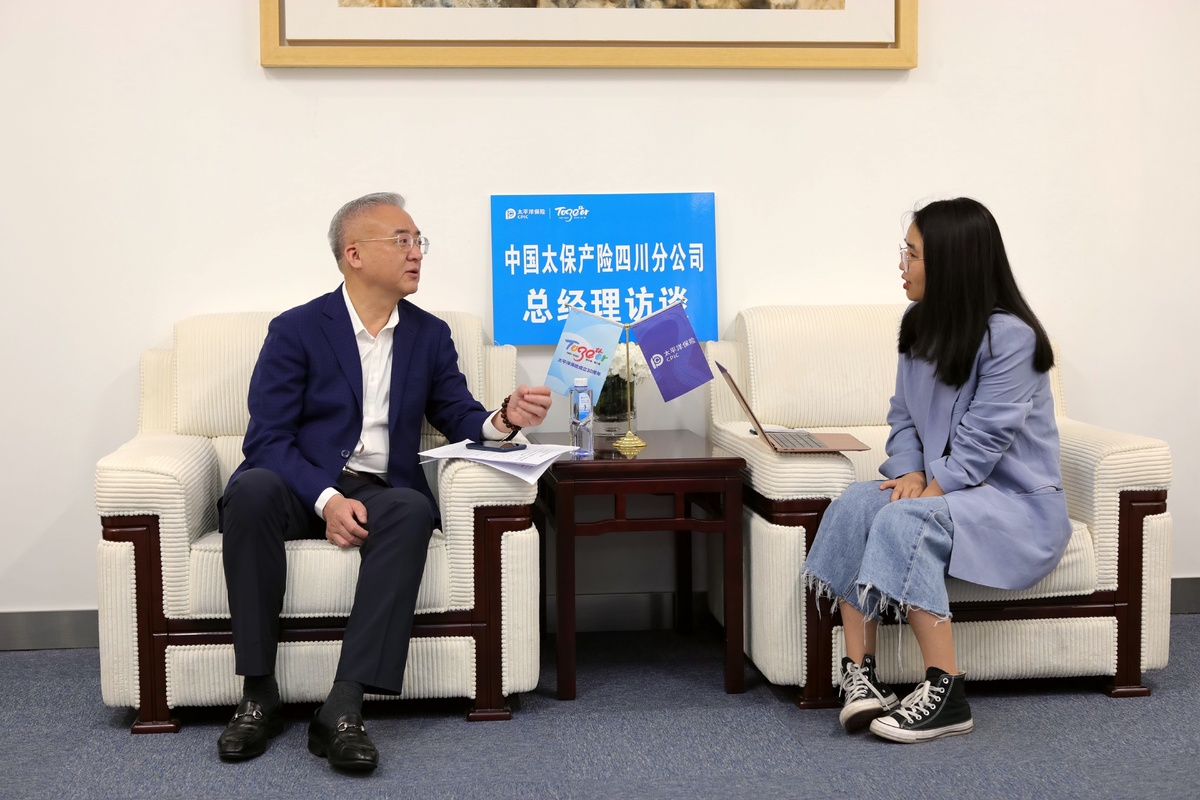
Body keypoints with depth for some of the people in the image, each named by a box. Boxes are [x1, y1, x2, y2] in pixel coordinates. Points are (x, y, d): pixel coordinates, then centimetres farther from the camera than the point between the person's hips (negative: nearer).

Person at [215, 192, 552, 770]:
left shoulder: (430, 335, 13)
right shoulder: (296, 330, 0)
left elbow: (459, 418, 12)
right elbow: (266, 439, -6)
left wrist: (503, 420, -13)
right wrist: (326, 500, -23)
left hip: (381, 493, 2)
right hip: (303, 489, -2)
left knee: (413, 508, -34)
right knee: (253, 489, -36)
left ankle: (343, 709, -38)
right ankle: (259, 695, -27)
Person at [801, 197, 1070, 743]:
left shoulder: (1009, 336, -15)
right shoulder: (919, 326, 9)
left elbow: (981, 441, -20)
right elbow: (903, 417, 10)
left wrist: (926, 492, -25)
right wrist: (910, 472, -8)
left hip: (1016, 502, -7)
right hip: (941, 488, 7)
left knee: (904, 520, -34)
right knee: (856, 502, -23)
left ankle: (945, 695, -29)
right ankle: (858, 674, -27)